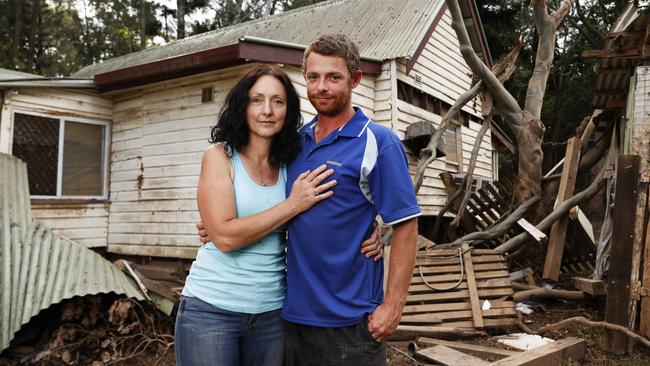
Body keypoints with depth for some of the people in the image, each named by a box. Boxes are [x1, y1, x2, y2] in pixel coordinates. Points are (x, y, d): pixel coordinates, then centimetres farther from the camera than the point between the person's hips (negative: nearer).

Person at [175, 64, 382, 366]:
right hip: (211, 308, -3)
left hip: (271, 311, 4)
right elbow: (225, 236, -17)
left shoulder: (290, 167, 3)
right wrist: (294, 204, -16)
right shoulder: (219, 156, -8)